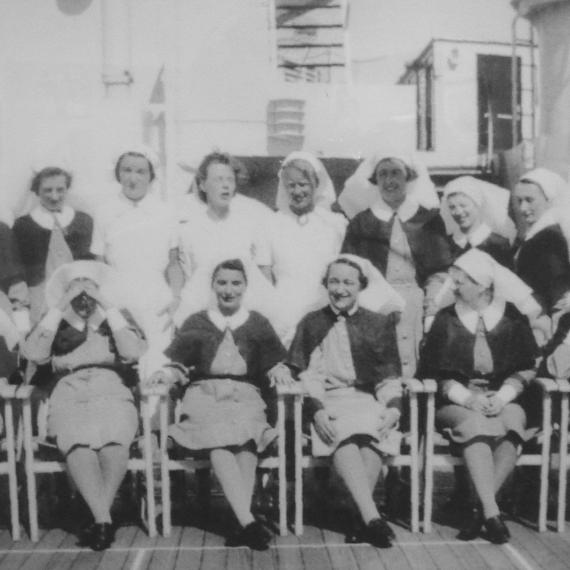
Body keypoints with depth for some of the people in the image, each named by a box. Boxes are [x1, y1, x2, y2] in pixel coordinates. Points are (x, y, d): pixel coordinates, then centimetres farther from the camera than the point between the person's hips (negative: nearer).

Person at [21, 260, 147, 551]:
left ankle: (99, 517, -36)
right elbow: (33, 353, 2)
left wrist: (107, 306, 1)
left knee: (112, 434, -35)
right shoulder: (55, 323, 22)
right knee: (77, 439, -34)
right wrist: (59, 307, 2)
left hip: (112, 394, 0)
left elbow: (134, 352, 1)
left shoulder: (120, 317, 21)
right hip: (68, 397, 0)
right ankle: (103, 518, -37)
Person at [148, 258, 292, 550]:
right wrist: (166, 373, -8)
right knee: (219, 443, -32)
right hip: (205, 395, 0)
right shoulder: (196, 322, 19)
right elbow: (180, 366, 13)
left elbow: (273, 364, 16)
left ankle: (242, 523, -39)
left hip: (246, 396, 1)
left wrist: (279, 371, -6)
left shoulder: (257, 323, 20)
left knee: (245, 439, -33)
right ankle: (248, 521, -40)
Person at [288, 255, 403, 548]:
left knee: (371, 433, -34)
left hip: (368, 401, 1)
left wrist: (393, 408, -10)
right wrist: (317, 410, -14)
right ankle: (372, 516, -38)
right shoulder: (311, 323, 16)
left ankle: (364, 517, -30)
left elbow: (390, 378, 11)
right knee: (344, 433, -34)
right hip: (326, 401, -1)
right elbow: (308, 375, 5)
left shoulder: (379, 323, 17)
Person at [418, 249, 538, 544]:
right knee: (475, 424, -33)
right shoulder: (446, 319, 8)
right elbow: (434, 373, 3)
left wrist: (503, 397, -10)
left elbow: (526, 368, 8)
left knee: (512, 422, -32)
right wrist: (468, 399, -12)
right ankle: (492, 512, -32)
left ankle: (481, 509, -26)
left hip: (502, 399, 1)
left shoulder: (513, 317, 9)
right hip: (456, 402, -1)